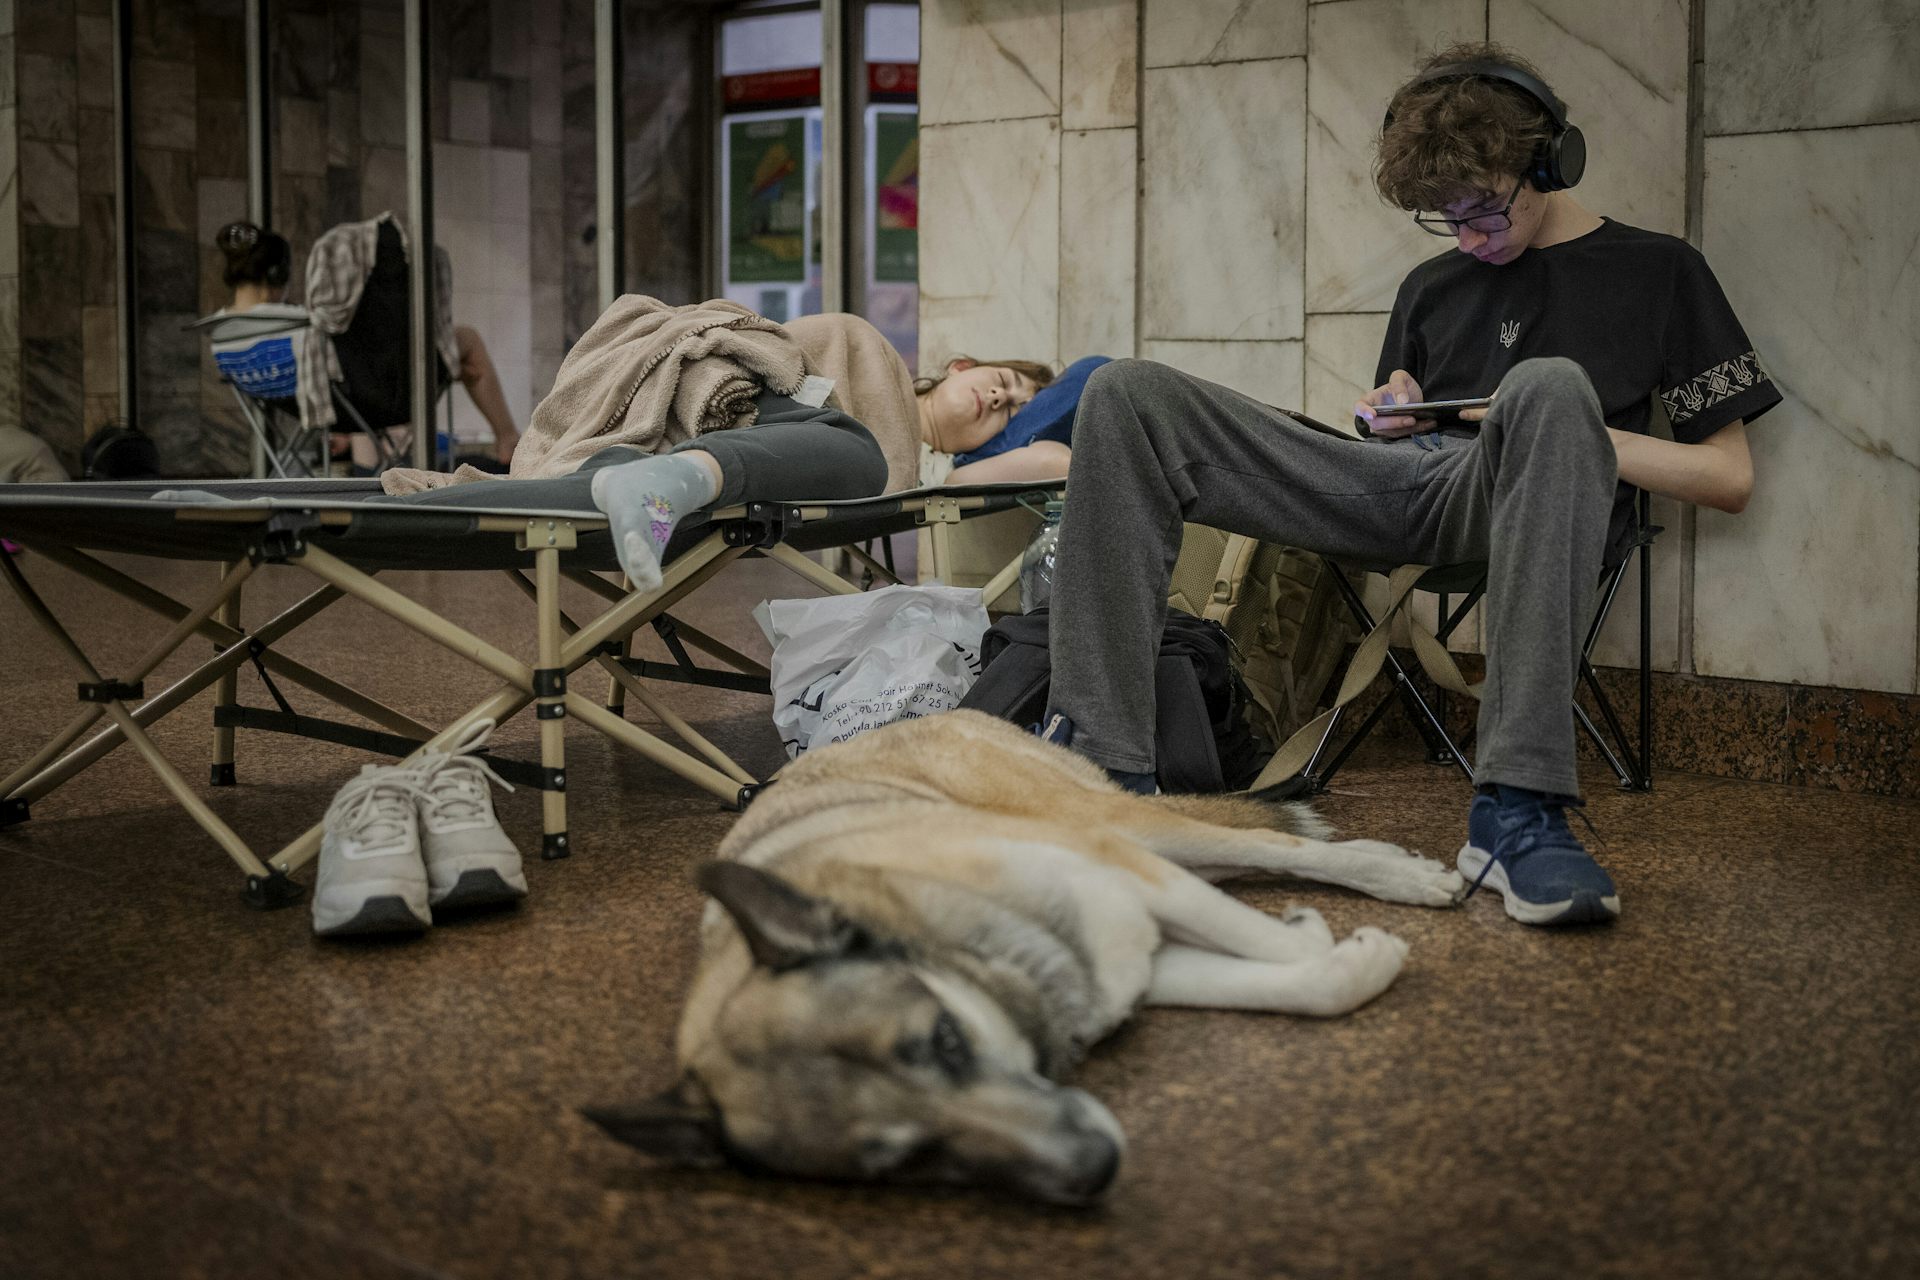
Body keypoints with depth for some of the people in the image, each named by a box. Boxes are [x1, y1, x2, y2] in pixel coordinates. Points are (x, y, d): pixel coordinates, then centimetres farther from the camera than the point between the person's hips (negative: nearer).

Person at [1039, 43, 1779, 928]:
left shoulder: (1655, 272, 14)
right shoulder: (1434, 286, 27)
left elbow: (1731, 476, 10)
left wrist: (1577, 438, -3)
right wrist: (1392, 415, 11)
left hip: (1507, 506, -4)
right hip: (1393, 491, 5)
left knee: (1548, 389, -40)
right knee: (1126, 398, -11)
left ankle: (1516, 809, -43)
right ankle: (1104, 763, -25)